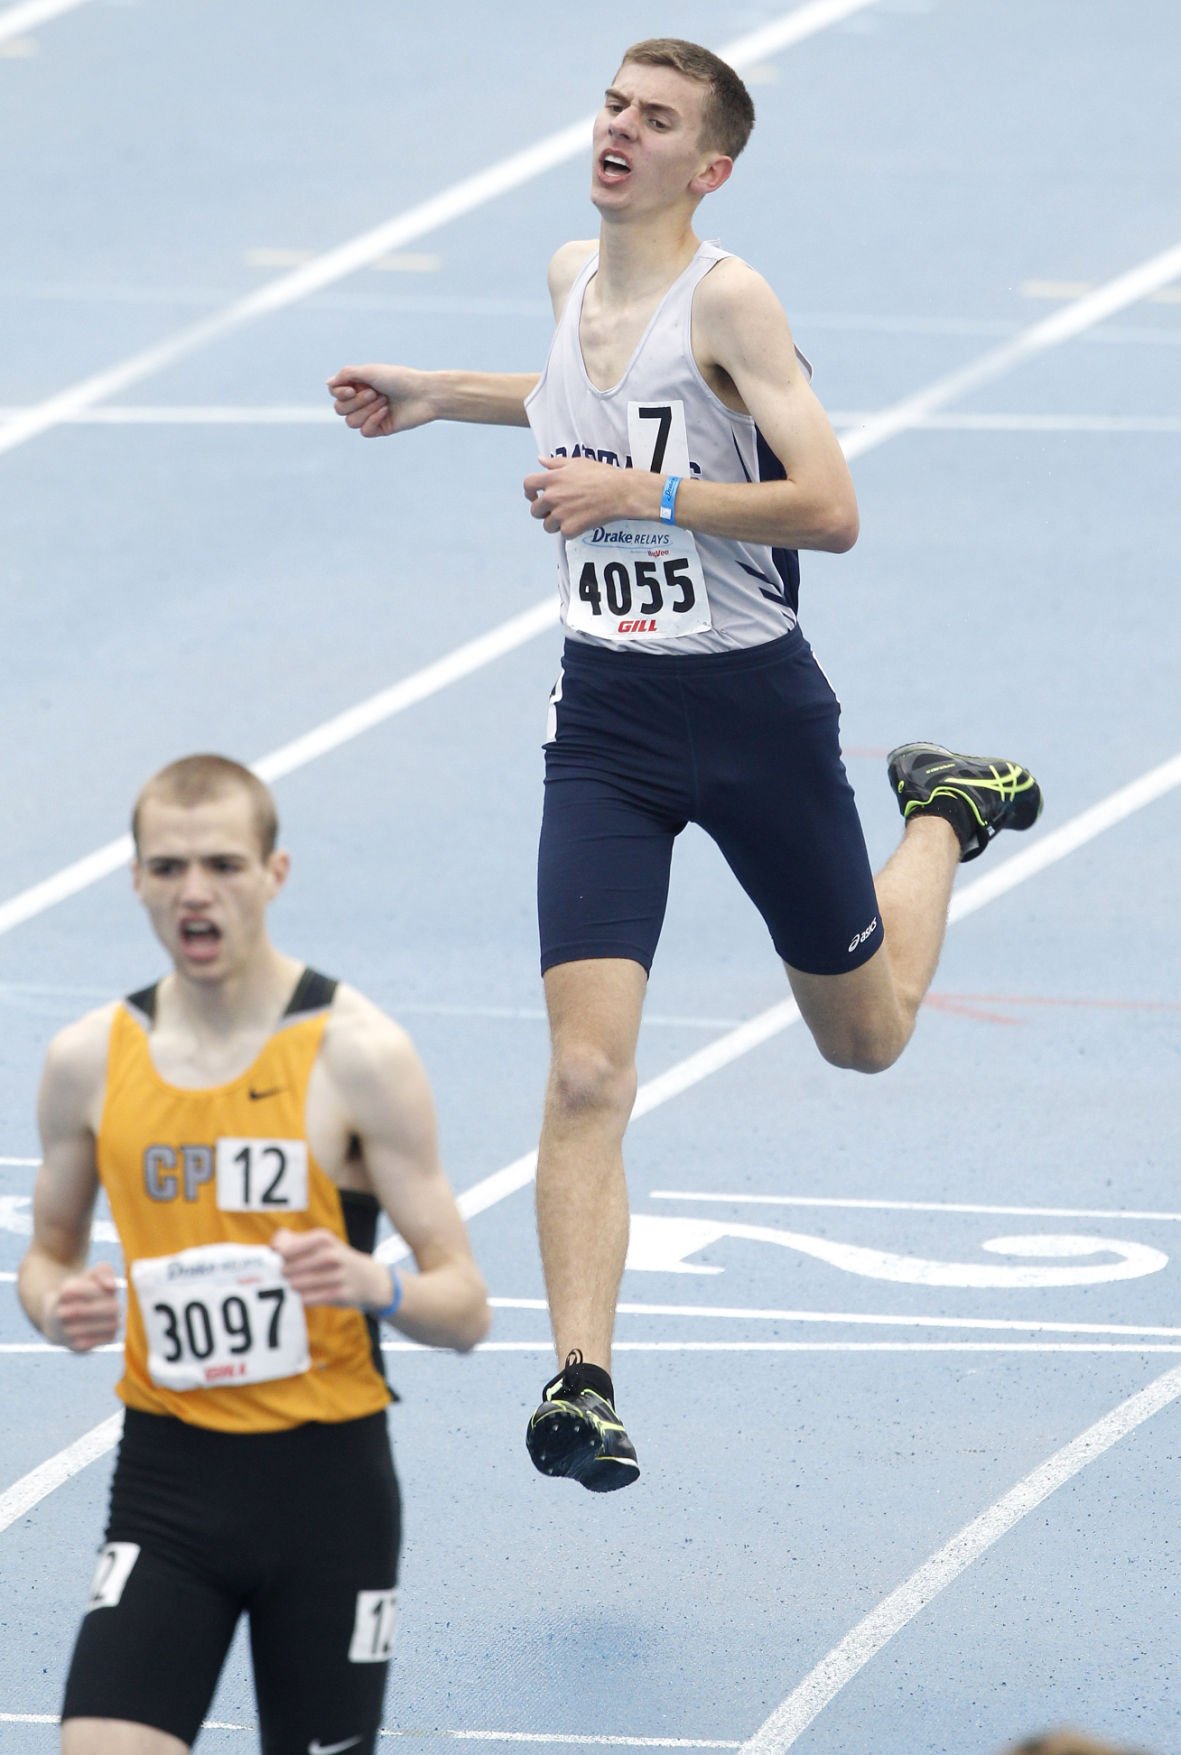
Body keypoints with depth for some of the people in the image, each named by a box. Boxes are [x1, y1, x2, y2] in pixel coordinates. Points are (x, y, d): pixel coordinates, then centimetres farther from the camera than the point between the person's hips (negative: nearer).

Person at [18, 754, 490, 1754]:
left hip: (327, 1480, -2)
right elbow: (51, 1251, 18)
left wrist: (378, 1289, -29)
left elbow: (465, 1310, -6)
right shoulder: (91, 1060, 2)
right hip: (168, 1475, 2)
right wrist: (60, 1305, -7)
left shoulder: (358, 1054, -8)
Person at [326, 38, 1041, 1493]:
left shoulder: (727, 299, -16)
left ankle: (945, 814, 47)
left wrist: (636, 495, -27)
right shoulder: (572, 276, 5)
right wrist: (439, 395, 23)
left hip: (751, 704, -4)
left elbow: (828, 507, -23)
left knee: (864, 1037, 18)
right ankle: (581, 1378, -15)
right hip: (606, 719, 4)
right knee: (586, 1073, -13)